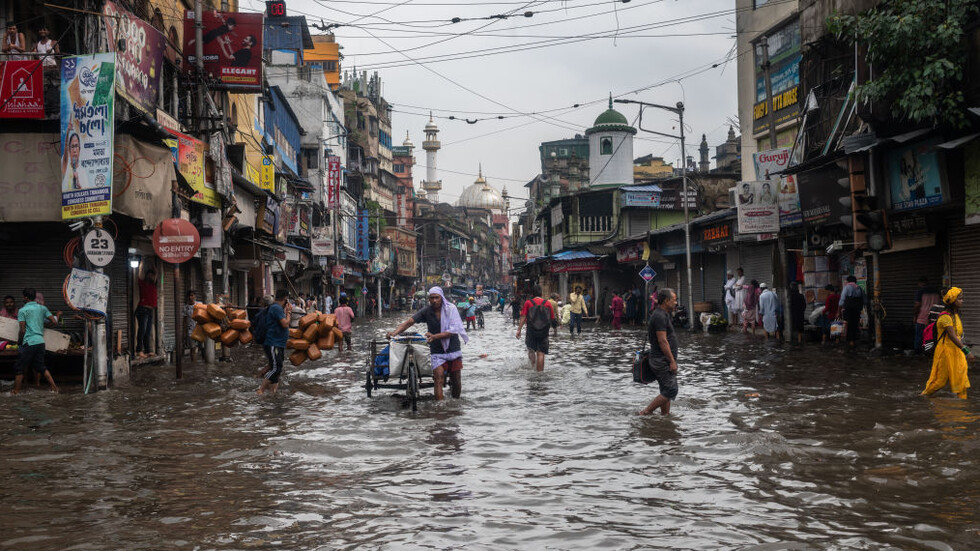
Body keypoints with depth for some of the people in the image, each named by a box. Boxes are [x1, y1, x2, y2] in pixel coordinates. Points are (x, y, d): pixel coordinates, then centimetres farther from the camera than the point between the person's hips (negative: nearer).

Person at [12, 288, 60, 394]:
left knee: (19, 368, 6)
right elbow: (54, 321, 5)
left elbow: (23, 330, -8)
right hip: (40, 341, 6)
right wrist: (57, 316, 26)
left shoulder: (22, 311, -4)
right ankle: (54, 387, 10)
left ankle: (16, 391, 9)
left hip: (29, 342, -6)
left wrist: (20, 342, 5)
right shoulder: (42, 308, 10)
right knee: (41, 366, 17)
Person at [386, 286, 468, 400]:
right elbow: (409, 322, -11)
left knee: (456, 381, 8)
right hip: (437, 352, 0)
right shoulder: (426, 311, -4)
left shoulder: (450, 309, -9)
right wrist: (394, 332, -26)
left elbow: (452, 331, -16)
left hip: (453, 350, 0)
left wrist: (434, 336, -28)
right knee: (439, 380, -15)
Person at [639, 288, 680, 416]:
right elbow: (662, 342, -22)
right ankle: (646, 412, -6)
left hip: (664, 360, 11)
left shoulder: (664, 315, 15)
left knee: (666, 391, 12)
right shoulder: (660, 316, -18)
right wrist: (672, 361, -20)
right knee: (671, 391, -11)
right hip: (662, 360, -11)